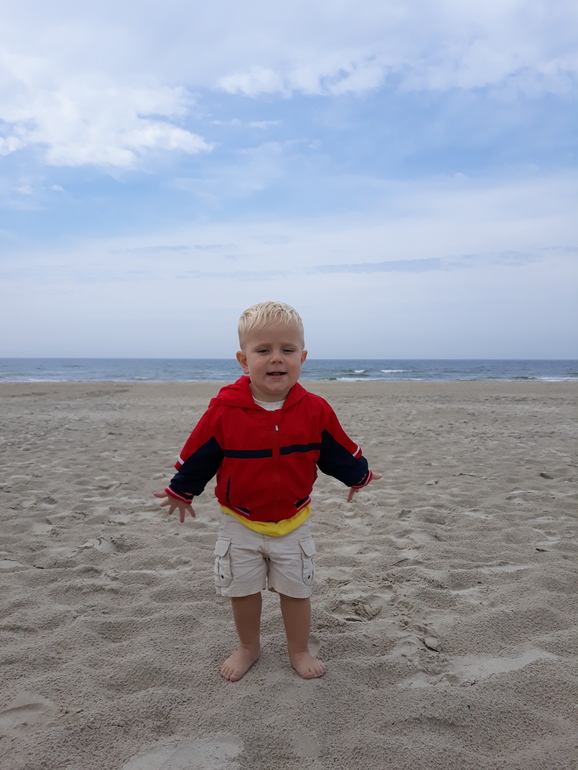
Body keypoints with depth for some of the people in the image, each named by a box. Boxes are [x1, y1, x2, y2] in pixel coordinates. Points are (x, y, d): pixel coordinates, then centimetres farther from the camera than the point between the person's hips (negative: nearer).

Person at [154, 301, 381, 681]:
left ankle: (299, 650, 38)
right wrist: (181, 491, 8)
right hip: (240, 524, 0)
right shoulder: (224, 410, -18)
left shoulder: (315, 410, -14)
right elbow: (197, 456, -3)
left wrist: (358, 476, 17)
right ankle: (248, 647, 41)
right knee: (243, 590, 15)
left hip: (293, 522, 1)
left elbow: (340, 451, 4)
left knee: (296, 589, 14)